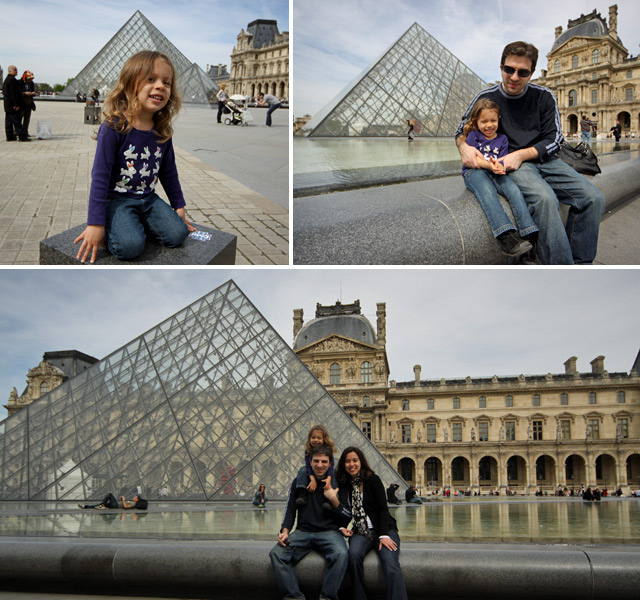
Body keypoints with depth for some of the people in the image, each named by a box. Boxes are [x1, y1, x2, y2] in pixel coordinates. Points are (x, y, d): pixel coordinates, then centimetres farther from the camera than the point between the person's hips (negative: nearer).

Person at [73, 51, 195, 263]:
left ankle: (140, 222, 11)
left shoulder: (162, 131, 1)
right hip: (117, 199, -6)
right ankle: (114, 227, 4)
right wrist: (96, 223, -19)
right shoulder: (113, 127, -17)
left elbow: (169, 172, 15)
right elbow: (100, 176, -17)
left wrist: (179, 206, 18)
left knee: (177, 234, -14)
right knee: (130, 245, -29)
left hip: (148, 198, 6)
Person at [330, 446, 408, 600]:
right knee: (354, 554, -32)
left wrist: (384, 535, -16)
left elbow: (383, 509, -5)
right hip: (360, 533, 2)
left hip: (384, 529, -2)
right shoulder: (343, 484, 11)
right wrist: (341, 528, -1)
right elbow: (343, 511, 19)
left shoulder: (373, 480, 0)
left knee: (391, 564, -30)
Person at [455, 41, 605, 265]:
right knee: (544, 198, -36)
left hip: (542, 159, 4)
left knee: (593, 197, -19)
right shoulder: (486, 97, 2)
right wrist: (464, 146, -12)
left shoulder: (544, 97, 5)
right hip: (508, 163, -4)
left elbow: (554, 140, 3)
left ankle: (580, 263, -8)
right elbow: (462, 130, 14)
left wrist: (521, 154, -15)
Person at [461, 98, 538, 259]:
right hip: (474, 172, -4)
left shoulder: (502, 139, 16)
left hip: (495, 174, 4)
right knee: (487, 192, -36)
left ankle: (530, 234, -35)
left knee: (514, 191, -26)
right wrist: (487, 164, -24)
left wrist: (499, 166, -21)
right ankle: (506, 237, -55)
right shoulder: (473, 136, 9)